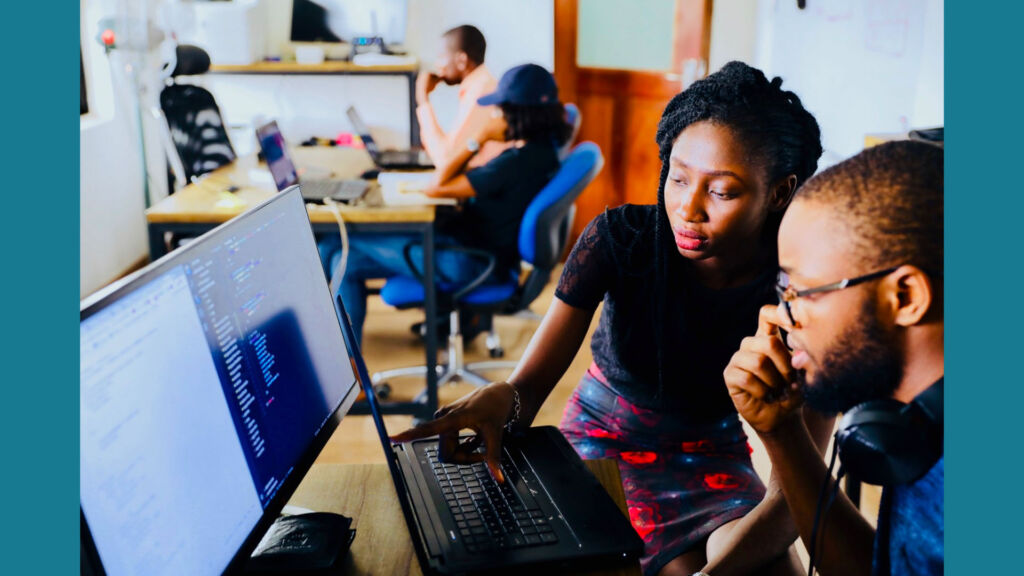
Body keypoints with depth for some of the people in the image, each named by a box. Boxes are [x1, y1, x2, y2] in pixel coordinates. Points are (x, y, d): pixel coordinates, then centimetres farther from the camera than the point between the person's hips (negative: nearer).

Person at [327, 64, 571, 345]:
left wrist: (477, 139, -13)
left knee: (336, 245, -1)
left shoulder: (516, 161, -27)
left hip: (468, 263, -10)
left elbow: (436, 188, -21)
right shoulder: (540, 148, 2)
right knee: (347, 261, 12)